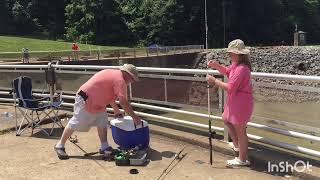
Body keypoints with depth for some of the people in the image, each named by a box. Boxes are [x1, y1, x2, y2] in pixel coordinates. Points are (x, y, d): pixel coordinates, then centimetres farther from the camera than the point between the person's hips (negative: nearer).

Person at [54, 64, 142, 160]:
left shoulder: (114, 74, 10)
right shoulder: (120, 80, -20)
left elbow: (109, 94, 21)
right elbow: (124, 102, -25)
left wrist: (116, 110, 23)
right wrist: (134, 117, -18)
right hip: (85, 100, -10)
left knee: (102, 122, 5)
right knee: (75, 124, 1)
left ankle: (104, 147, 10)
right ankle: (60, 146, 15)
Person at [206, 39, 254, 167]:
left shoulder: (241, 69, -28)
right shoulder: (236, 65, 5)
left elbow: (230, 88, -29)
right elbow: (226, 72, 20)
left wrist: (214, 81, -19)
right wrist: (216, 65, 1)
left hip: (241, 103, -11)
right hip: (234, 101, 11)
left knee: (240, 131, 3)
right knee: (226, 120, 29)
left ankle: (242, 160, 20)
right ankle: (237, 145, 45)